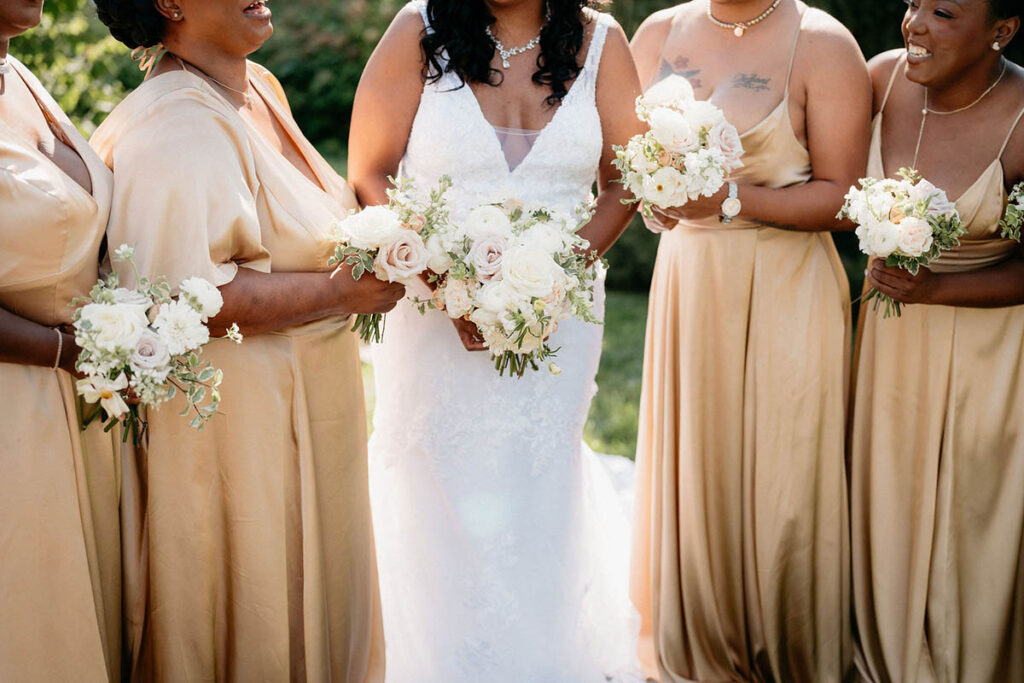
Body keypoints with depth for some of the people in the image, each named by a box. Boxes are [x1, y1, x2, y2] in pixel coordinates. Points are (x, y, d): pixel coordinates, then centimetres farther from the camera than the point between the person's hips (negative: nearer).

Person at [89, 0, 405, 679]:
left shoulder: (261, 87, 9)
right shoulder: (173, 128, -22)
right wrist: (343, 291, -22)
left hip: (300, 405, 10)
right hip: (236, 417, -9)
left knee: (313, 586, 21)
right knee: (249, 605, 6)